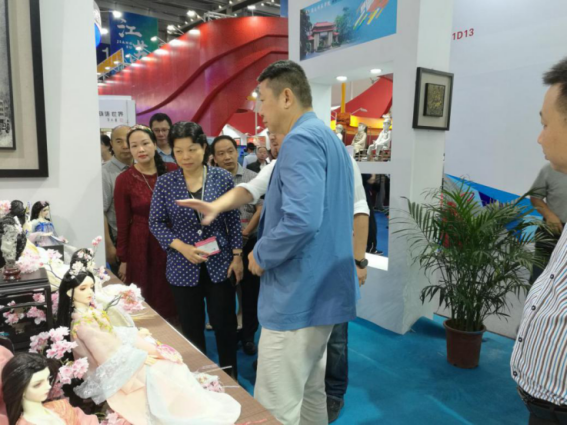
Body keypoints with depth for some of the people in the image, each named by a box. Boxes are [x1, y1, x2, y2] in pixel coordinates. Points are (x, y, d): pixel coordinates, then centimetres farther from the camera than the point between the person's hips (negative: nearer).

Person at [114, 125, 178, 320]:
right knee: (146, 304, 6)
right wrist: (123, 259, 2)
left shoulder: (173, 171, -4)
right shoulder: (124, 180, -6)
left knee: (175, 299, 13)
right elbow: (123, 223, -1)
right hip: (142, 246, -1)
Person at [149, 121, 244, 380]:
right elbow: (156, 223, -1)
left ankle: (230, 376, 29)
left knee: (224, 324, 8)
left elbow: (234, 220, 1)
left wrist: (237, 256, -3)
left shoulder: (222, 177, -3)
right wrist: (182, 247, -14)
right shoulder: (165, 183, -4)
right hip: (184, 268, 1)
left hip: (220, 264, 0)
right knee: (192, 328, 12)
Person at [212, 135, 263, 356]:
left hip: (249, 242, 0)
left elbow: (261, 210, -6)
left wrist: (244, 232, -12)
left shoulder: (252, 178, -2)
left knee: (250, 291, 7)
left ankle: (248, 336, 24)